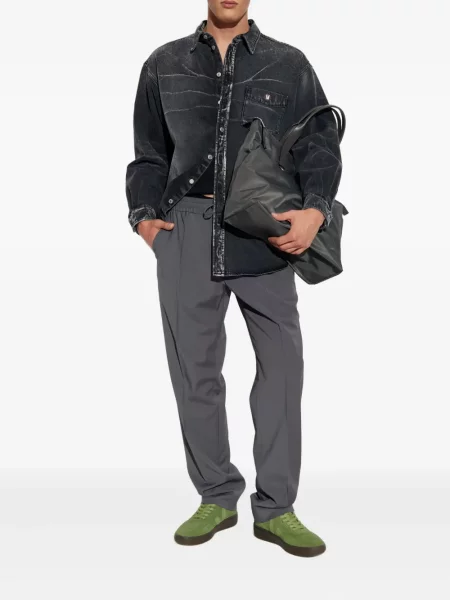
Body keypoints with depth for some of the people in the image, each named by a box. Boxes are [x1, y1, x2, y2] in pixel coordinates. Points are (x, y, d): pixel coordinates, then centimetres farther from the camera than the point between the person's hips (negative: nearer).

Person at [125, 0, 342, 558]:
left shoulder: (289, 65, 13)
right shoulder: (164, 65, 17)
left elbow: (321, 146, 6)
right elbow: (148, 155, 19)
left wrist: (316, 208, -12)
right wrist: (144, 213, 3)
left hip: (265, 234, -1)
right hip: (186, 232, 1)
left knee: (282, 363, -2)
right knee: (193, 367, 3)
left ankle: (275, 508, 11)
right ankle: (217, 497, 18)